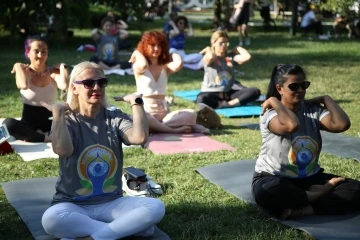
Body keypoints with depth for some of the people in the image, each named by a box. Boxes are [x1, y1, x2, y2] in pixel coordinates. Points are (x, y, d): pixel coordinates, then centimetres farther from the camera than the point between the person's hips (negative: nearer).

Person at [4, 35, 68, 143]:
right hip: (28, 124, -1)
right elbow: (24, 85, -30)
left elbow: (64, 86, -26)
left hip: (49, 124, 1)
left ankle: (31, 137, -26)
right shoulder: (24, 72, -3)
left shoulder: (53, 72, 0)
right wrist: (18, 67, -13)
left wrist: (62, 67, -9)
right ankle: (48, 138, -27)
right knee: (8, 123, -34)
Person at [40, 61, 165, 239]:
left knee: (156, 207, -24)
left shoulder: (114, 117, 3)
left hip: (111, 203, 2)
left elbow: (140, 138, -19)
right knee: (50, 219, -37)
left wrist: (136, 102, -10)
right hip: (73, 205, -2)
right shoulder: (67, 121, -2)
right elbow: (62, 149, -26)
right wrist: (58, 113, -17)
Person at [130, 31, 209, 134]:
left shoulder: (165, 67, 10)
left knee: (191, 114, -21)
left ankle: (155, 126, -28)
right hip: (144, 111, -5)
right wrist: (137, 53, -6)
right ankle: (174, 130, -30)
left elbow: (178, 64, -13)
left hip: (164, 112, 5)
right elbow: (143, 65, -27)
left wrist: (172, 54, 7)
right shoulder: (138, 67, 1)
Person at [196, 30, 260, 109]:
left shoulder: (230, 57, 9)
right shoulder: (209, 58, -3)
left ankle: (225, 104, -29)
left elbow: (247, 57, -9)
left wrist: (237, 48, 6)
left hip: (229, 92, 5)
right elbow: (211, 57, -31)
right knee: (201, 99, -41)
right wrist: (208, 50, -9)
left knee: (255, 91, -17)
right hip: (212, 93, -5)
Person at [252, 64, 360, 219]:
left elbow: (342, 124, -18)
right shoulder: (270, 114, -14)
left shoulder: (314, 110, 0)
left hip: (310, 178, 4)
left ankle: (300, 210, -28)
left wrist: (326, 99, -5)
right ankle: (321, 194, -16)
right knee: (267, 191, -42)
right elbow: (292, 125, -37)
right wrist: (274, 101, -22)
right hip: (273, 178, -4)